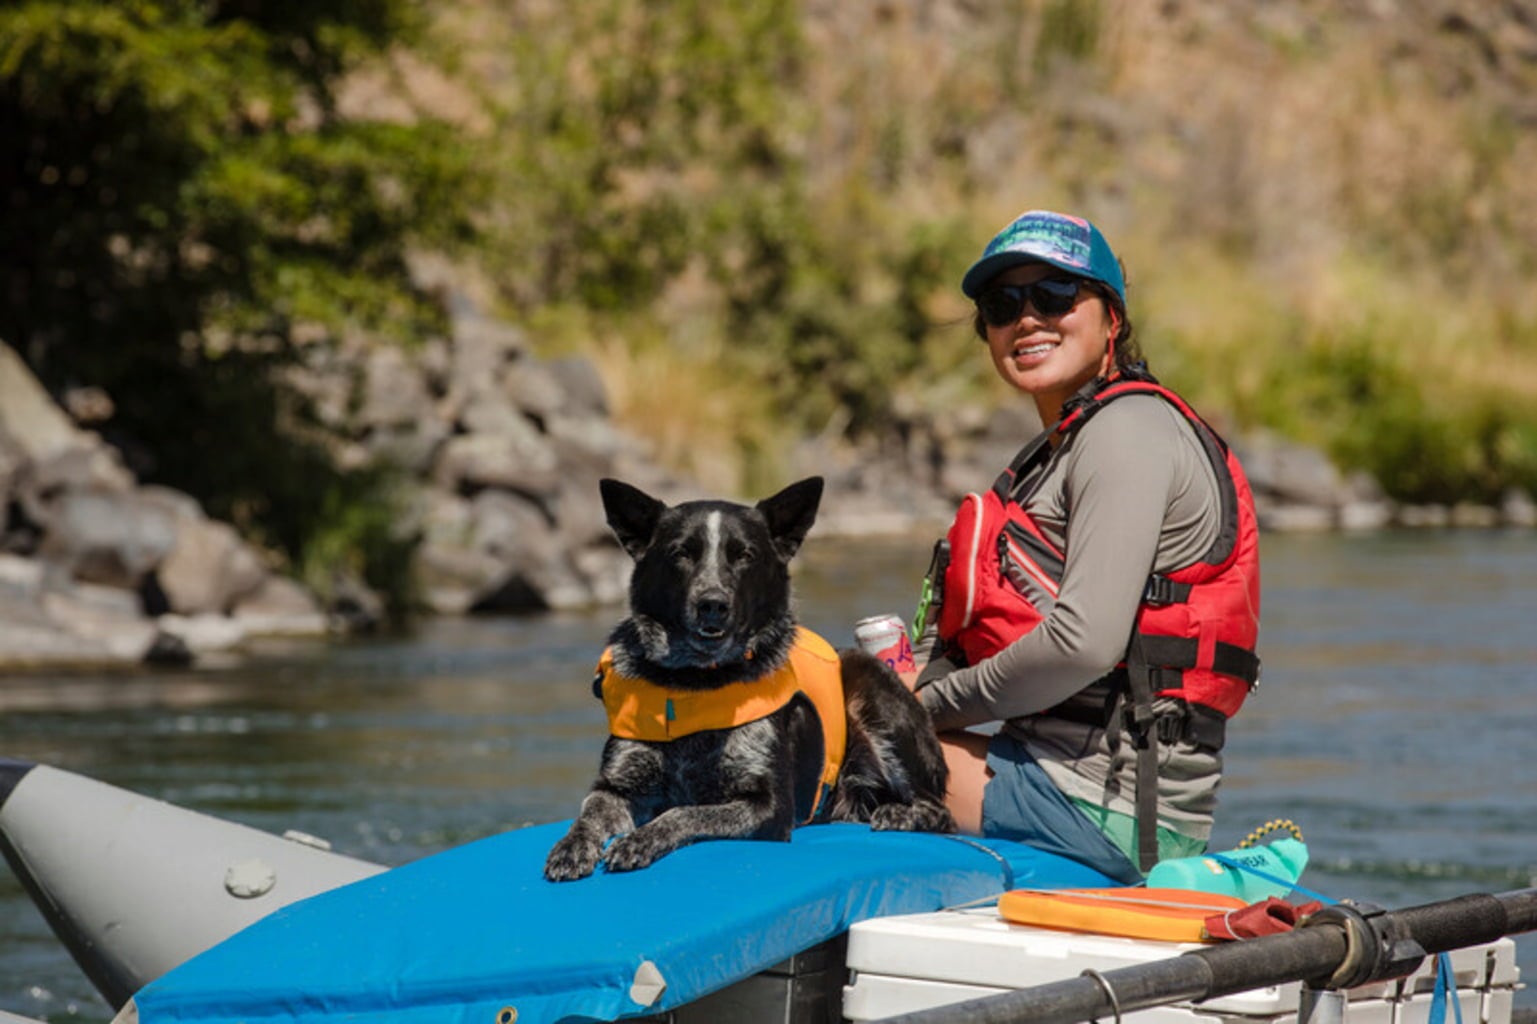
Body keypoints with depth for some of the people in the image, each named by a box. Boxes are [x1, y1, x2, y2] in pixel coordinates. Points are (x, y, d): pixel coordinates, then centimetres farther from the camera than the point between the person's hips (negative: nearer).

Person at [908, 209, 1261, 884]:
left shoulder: (1126, 430, -10)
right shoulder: (1059, 451, 22)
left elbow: (1083, 644, -22)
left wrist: (935, 705, -9)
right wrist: (908, 689, -3)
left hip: (1099, 801, -10)